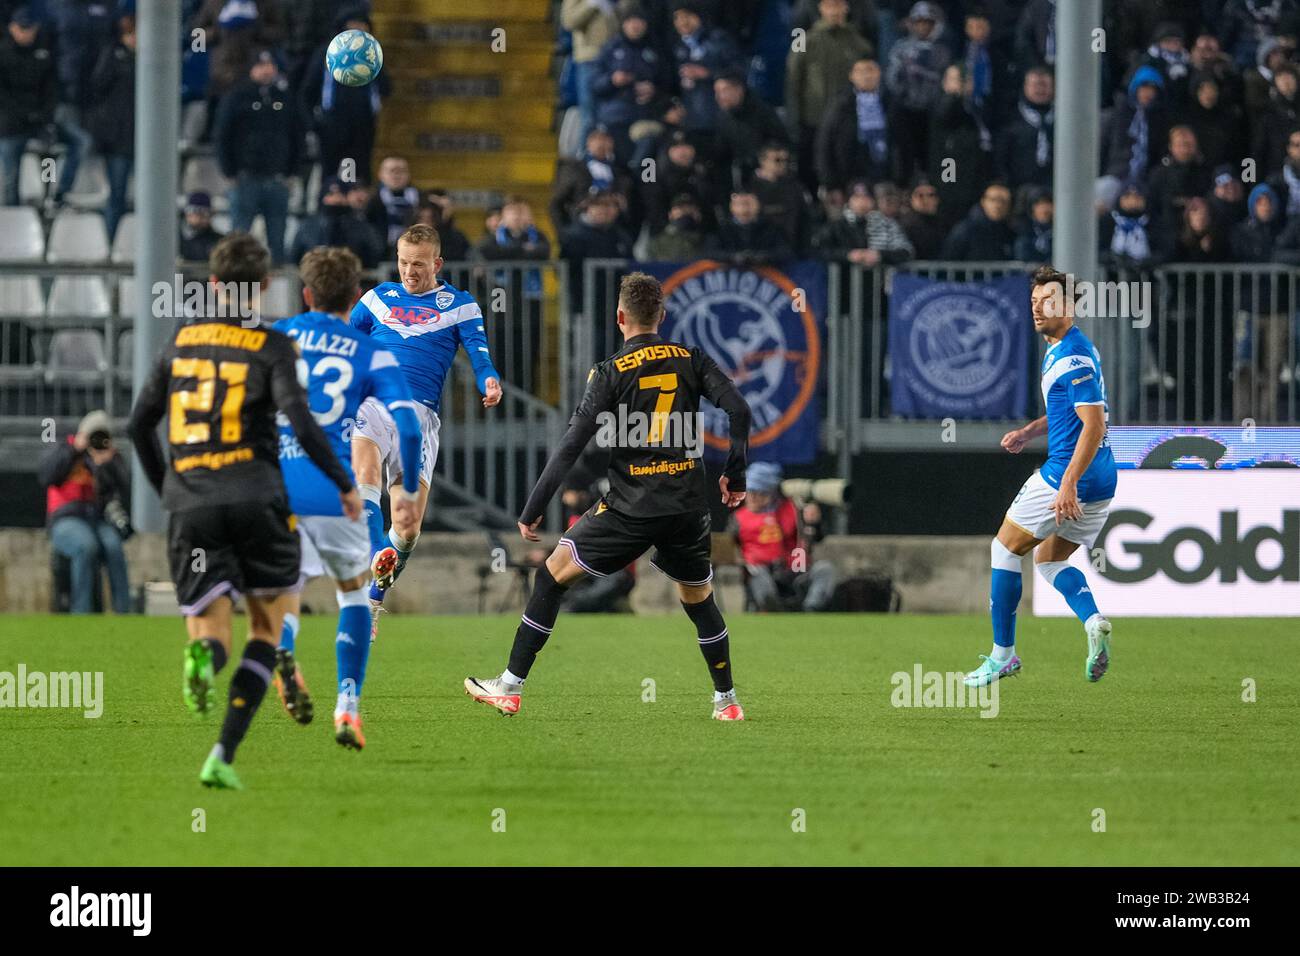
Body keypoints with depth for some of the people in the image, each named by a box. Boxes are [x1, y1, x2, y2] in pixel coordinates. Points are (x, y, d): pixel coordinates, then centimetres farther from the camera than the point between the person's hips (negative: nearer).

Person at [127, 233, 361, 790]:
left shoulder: (182, 342, 13)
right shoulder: (269, 346, -1)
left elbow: (139, 423, 17)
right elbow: (299, 421, -13)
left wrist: (165, 490, 30)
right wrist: (345, 485, -2)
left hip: (188, 507, 3)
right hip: (255, 502, -2)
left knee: (210, 626, 3)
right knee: (269, 624, 13)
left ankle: (204, 654, -39)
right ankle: (223, 756, -1)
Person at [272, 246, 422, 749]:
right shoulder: (371, 353, 7)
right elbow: (407, 424, -3)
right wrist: (408, 489, 10)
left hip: (274, 486, 1)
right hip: (335, 490, -1)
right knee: (354, 592, 23)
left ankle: (281, 651, -25)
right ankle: (347, 707, 11)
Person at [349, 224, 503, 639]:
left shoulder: (460, 306, 11)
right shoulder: (378, 298, 18)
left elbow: (480, 354, -1)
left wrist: (490, 383, -23)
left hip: (418, 413, -1)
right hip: (369, 400, 1)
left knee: (408, 524, -7)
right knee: (364, 472, -33)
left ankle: (372, 600, 14)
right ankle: (377, 559, -49)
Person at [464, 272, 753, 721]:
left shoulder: (610, 372, -4)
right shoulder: (691, 360, 6)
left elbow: (572, 445, -7)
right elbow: (738, 410, -4)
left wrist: (531, 512, -2)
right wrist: (734, 476, 9)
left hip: (631, 507, -3)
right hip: (689, 506, 3)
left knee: (553, 574, 8)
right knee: (699, 597, 24)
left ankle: (510, 687, 6)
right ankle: (726, 699, 26)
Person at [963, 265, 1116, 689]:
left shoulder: (1075, 357, -18)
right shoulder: (1057, 351, 14)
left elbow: (1094, 424, -24)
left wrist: (1068, 483, -28)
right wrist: (1029, 432, 14)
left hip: (1069, 474, -10)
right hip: (1101, 481, 10)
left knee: (1005, 549, 5)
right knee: (1049, 560, 19)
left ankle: (1003, 654, 9)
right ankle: (1093, 619, -8)